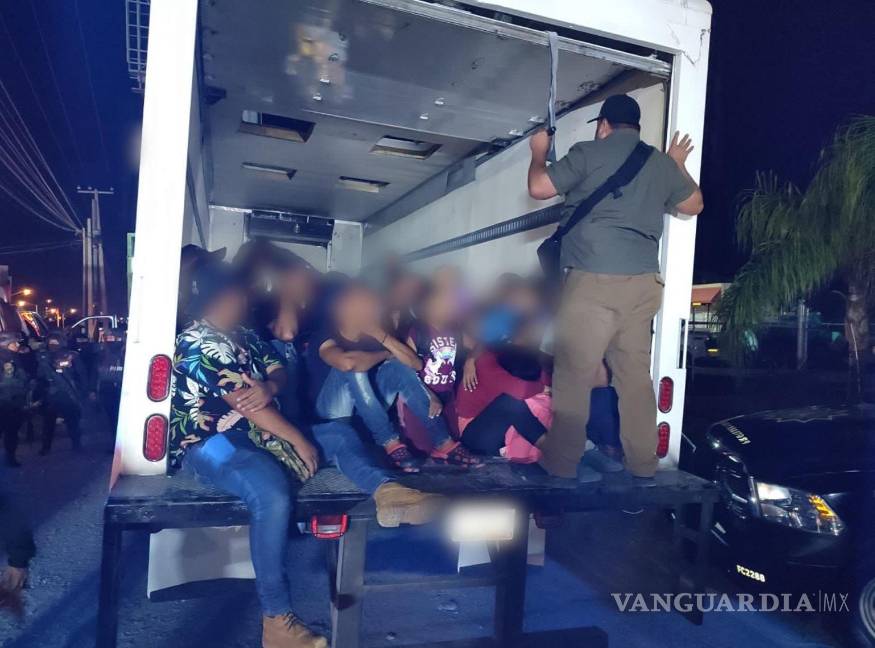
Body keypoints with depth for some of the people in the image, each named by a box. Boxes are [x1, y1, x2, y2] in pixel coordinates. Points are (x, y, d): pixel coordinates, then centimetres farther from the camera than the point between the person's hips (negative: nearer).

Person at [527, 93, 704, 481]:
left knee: (573, 376, 1)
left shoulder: (589, 153, 1)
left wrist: (539, 153, 20)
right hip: (643, 282, 6)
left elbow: (539, 188, 1)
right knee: (635, 375, 12)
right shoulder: (661, 162, 16)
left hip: (594, 281, -5)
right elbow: (694, 205, 29)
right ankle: (643, 465, 20)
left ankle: (561, 465, 8)